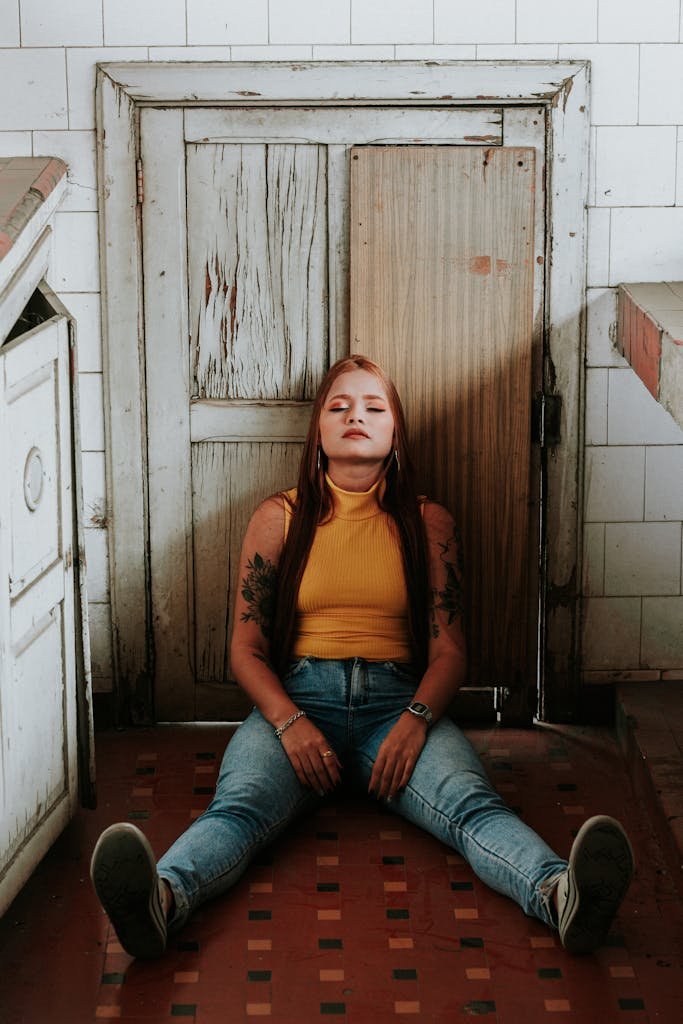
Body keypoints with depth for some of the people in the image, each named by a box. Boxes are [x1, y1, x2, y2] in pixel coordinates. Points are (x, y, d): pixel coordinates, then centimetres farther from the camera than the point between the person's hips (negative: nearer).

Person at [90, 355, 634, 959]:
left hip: (397, 701, 1)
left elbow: (449, 650, 9)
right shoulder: (279, 519, 15)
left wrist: (416, 719, -14)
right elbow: (246, 648, 10)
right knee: (239, 805, -34)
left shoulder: (428, 523, 16)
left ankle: (561, 894, -59)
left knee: (469, 802, -32)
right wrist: (290, 722, -11)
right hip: (295, 698, 0)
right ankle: (163, 897, -62)